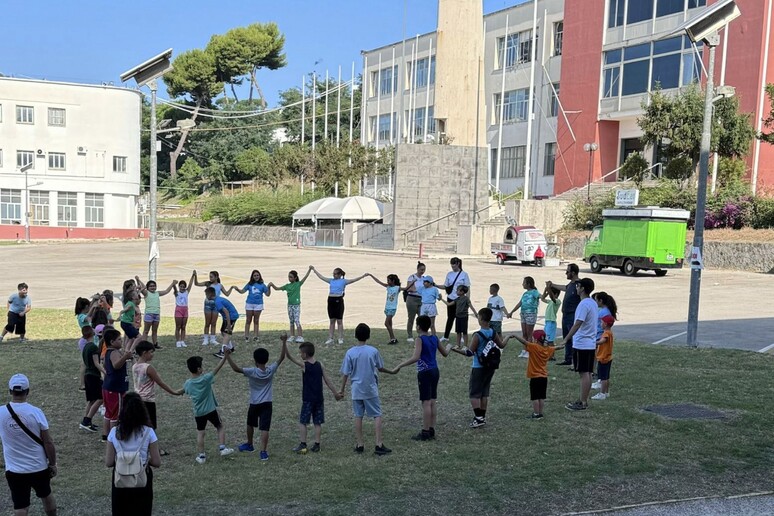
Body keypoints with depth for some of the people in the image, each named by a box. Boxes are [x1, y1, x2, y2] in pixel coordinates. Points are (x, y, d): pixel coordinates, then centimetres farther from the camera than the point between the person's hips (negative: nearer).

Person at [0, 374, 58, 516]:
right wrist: (52, 464, 3)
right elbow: (48, 442, -9)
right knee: (46, 496, 25)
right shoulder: (36, 412, -15)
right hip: (39, 467, 0)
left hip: (14, 471, 0)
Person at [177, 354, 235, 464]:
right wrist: (225, 357, -13)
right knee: (220, 427, 15)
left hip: (198, 413, 3)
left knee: (200, 433, 11)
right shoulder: (205, 378, -16)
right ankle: (222, 448, 9)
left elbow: (182, 391, 19)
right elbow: (216, 369, -17)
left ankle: (201, 456, 12)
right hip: (211, 410, -3)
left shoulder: (188, 383, -2)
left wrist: (175, 392, 42)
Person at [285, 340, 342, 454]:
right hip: (319, 399, 5)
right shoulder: (319, 365, 3)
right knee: (318, 423, 9)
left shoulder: (304, 365, -9)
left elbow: (290, 357, -13)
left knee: (302, 422, 4)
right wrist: (335, 393, 13)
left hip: (307, 399, -4)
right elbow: (327, 380, 6)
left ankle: (303, 445, 1)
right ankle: (316, 445, 8)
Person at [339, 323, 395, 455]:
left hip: (356, 390, 2)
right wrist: (391, 371, 25)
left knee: (358, 416, 10)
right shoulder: (373, 351, -9)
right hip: (371, 390, -2)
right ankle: (379, 445, -1)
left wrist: (342, 390, 8)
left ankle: (359, 445, 14)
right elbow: (380, 368, 5)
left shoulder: (350, 352, -6)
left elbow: (346, 374, -3)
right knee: (377, 416, 4)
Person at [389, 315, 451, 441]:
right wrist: (449, 346, 41)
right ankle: (431, 431, 17)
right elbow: (445, 353, 19)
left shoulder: (420, 339, -14)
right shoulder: (434, 338, 7)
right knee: (432, 402, 12)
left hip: (425, 373, -7)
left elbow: (415, 358, -26)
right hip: (435, 371, 7)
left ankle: (425, 432, 0)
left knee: (426, 403, -4)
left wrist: (400, 366, -25)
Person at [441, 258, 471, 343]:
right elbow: (445, 286, 10)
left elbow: (467, 288, -4)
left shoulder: (464, 274, -4)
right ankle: (445, 336, 15)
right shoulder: (449, 274, 7)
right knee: (450, 317, 9)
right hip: (451, 299, 3)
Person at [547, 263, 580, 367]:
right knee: (566, 338, 17)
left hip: (573, 317, -10)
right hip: (566, 315, 10)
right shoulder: (571, 284, 11)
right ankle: (568, 359, 29)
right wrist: (552, 285, 47)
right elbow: (565, 288, 35)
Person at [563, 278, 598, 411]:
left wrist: (565, 340, -23)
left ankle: (582, 403, 0)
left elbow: (577, 324, -24)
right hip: (591, 344, 9)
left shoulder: (584, 304, -17)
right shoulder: (593, 303, 12)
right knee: (587, 373, 12)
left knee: (584, 373, -4)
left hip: (581, 345, -9)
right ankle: (584, 400, 19)